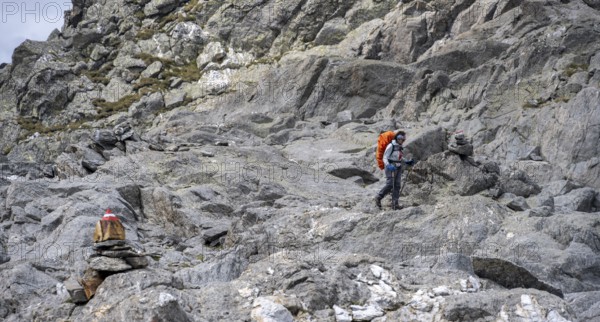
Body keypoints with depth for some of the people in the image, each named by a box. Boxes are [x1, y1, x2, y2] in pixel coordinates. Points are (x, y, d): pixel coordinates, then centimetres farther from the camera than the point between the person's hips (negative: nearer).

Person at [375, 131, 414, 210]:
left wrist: (407, 162, 15)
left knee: (397, 185, 0)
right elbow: (385, 158, -15)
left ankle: (395, 203, 2)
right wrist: (388, 166, -31)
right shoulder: (391, 146, -12)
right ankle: (378, 198, 6)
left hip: (398, 168, 7)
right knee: (390, 185, -13)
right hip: (390, 167, -7)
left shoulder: (399, 147, 11)